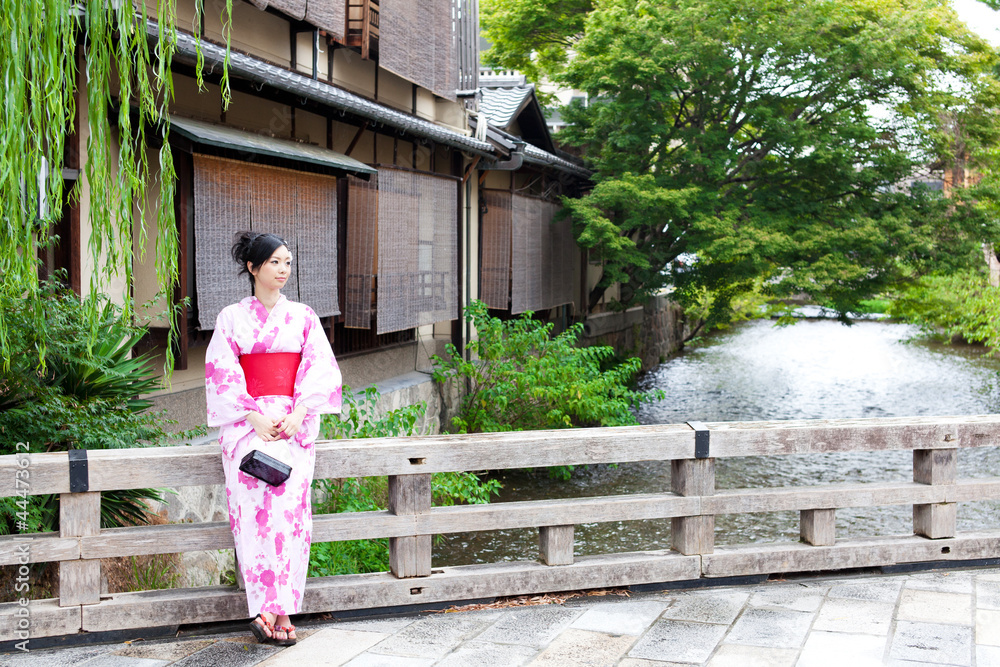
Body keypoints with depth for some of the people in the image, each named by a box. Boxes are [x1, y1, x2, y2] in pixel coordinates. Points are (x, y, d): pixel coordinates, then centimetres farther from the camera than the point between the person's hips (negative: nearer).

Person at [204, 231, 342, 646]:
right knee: (253, 499, -27)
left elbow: (320, 370, 5)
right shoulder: (232, 318, 10)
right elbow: (223, 375, 2)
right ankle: (265, 607, -26)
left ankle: (281, 608, -23)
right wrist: (255, 417, -12)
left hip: (295, 420, 1)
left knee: (287, 495, -25)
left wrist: (296, 416, -10)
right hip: (247, 419, 0)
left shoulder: (303, 316, 13)